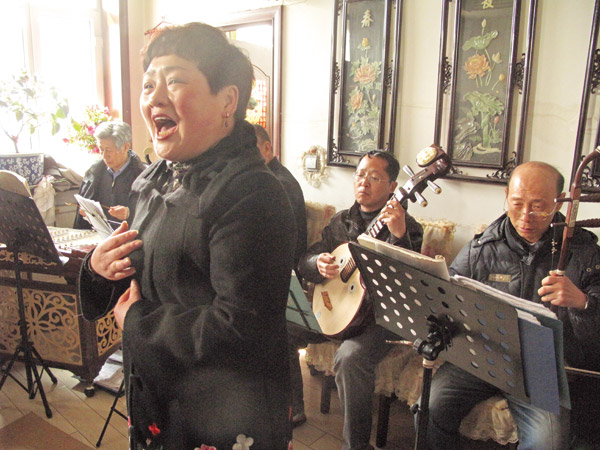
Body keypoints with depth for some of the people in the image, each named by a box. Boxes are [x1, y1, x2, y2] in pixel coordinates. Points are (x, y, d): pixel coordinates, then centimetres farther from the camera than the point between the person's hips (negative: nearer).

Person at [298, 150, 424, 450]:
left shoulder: (405, 226, -7)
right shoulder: (341, 221, 10)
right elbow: (304, 261, 11)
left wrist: (399, 235, -37)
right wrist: (317, 264, -13)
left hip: (380, 313, -6)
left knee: (350, 358, -33)